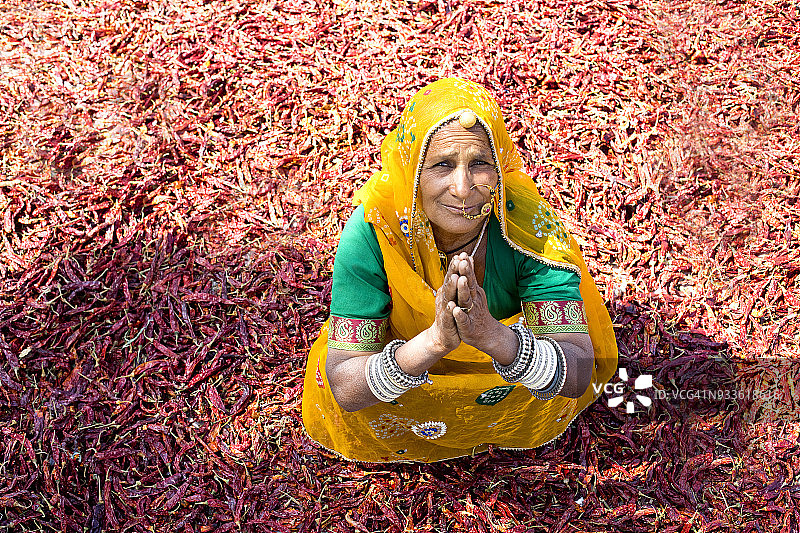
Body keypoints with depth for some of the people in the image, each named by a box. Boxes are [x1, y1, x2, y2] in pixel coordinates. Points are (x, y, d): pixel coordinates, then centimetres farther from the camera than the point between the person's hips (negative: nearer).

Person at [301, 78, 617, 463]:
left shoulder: (529, 225, -33)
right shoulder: (371, 232, -34)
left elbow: (578, 375, -35)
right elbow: (345, 389, -34)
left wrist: (494, 336, -56)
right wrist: (433, 341, -53)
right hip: (408, 348, -1)